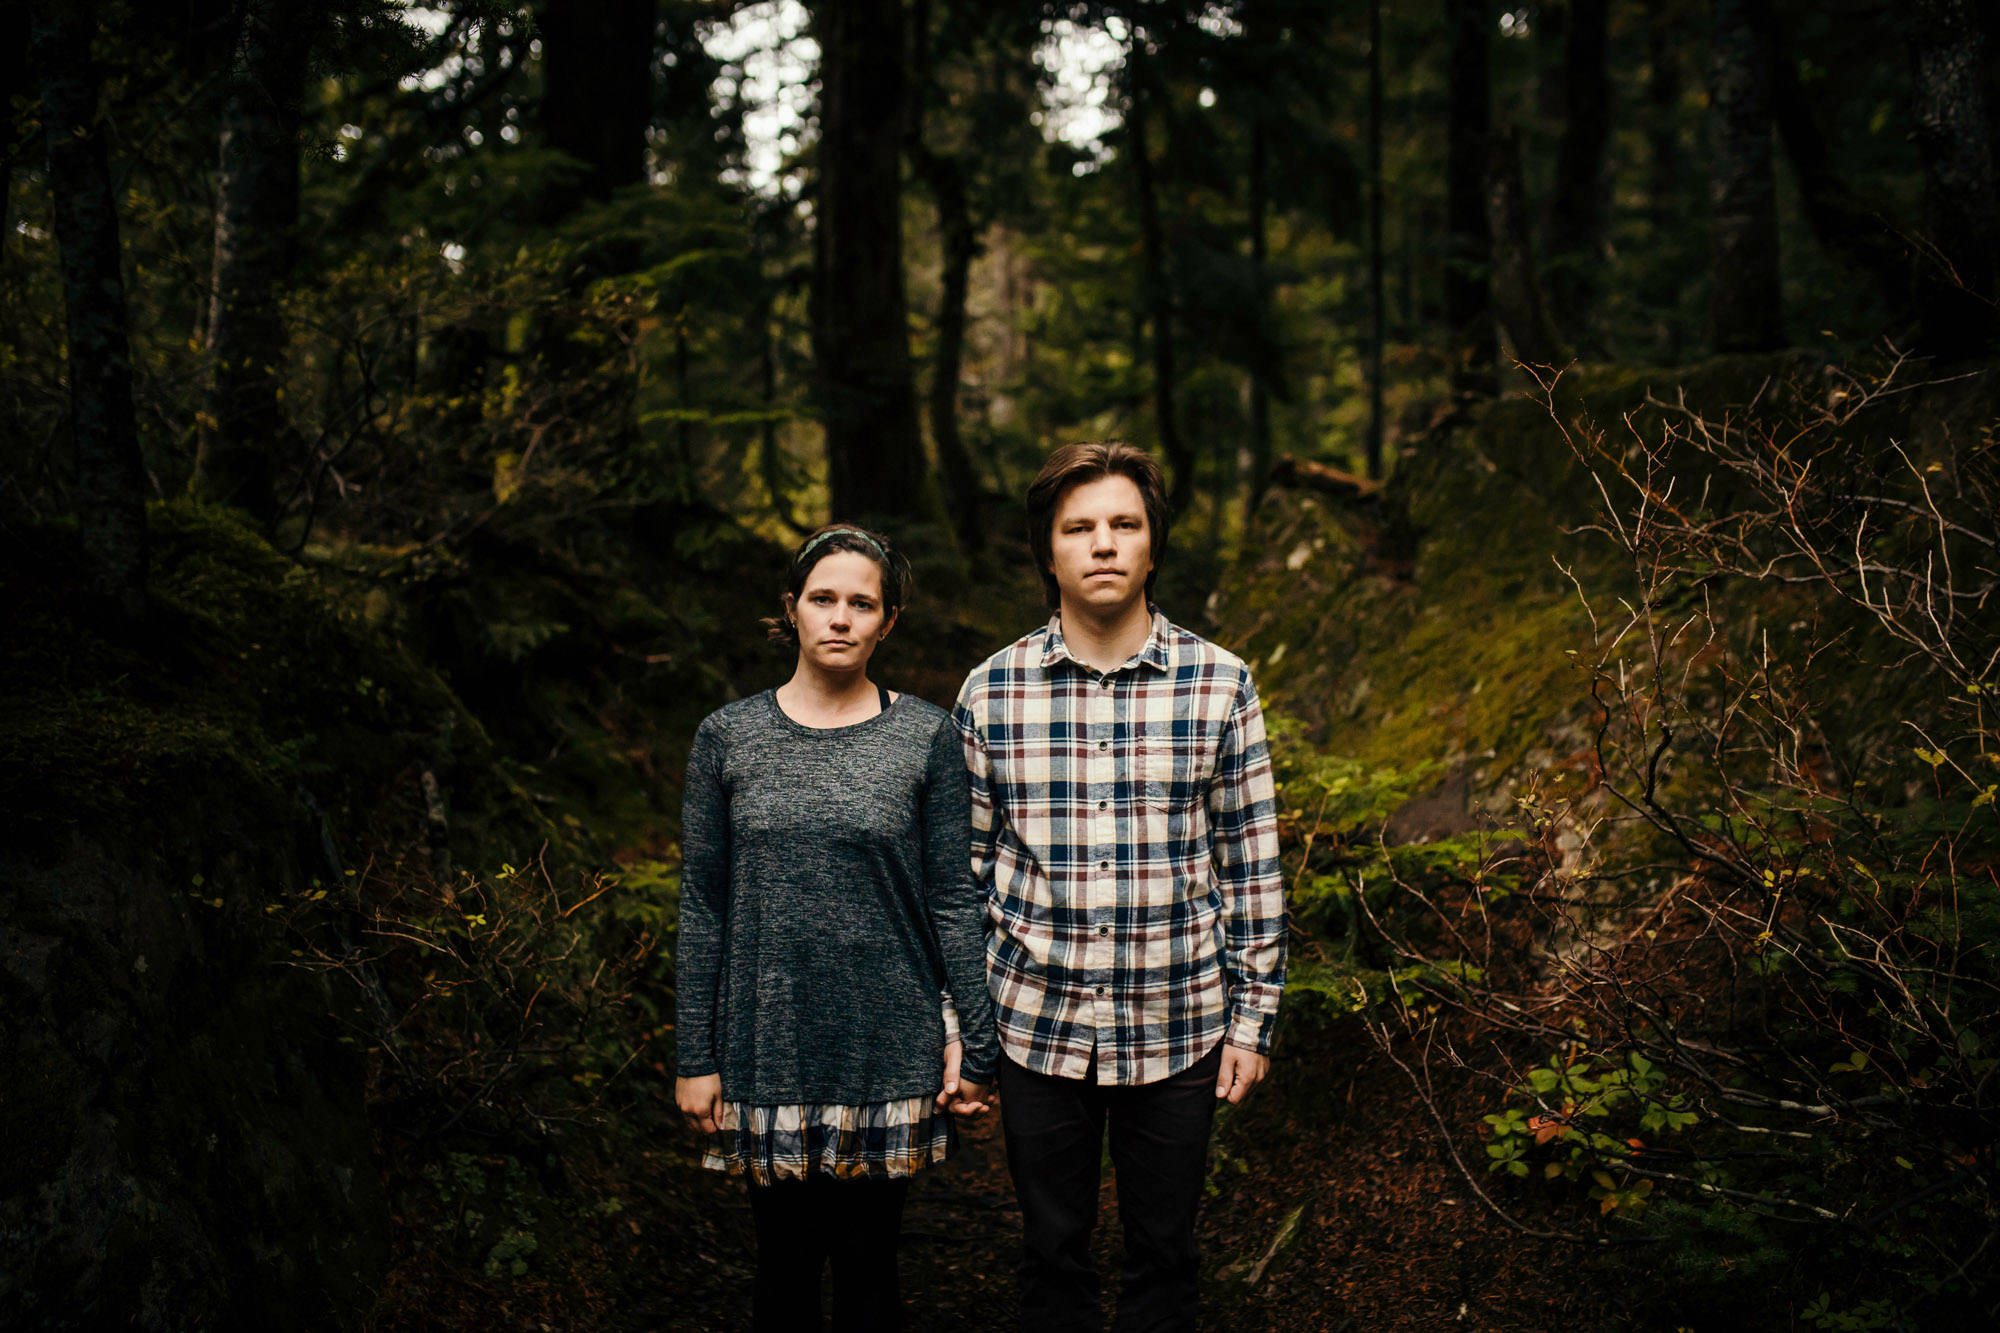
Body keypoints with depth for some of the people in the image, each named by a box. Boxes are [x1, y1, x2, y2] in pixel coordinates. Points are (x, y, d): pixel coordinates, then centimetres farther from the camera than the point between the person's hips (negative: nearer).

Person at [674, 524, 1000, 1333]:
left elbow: (955, 901, 0)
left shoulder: (926, 738, 0)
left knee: (868, 1260, 10)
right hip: (767, 1047, 1)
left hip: (887, 1052, -1)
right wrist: (695, 1057, 1)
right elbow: (702, 907, 3)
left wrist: (973, 1045, -3)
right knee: (786, 1260, 11)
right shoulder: (729, 738, 2)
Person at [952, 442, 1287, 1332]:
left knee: (1164, 1255, 13)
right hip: (1037, 1026, 1)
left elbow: (1252, 863, 1)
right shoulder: (990, 691, -3)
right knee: (1052, 1253, 14)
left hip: (1176, 1027, 0)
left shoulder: (1219, 684, -4)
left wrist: (1252, 1015, 0)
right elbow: (965, 866, 4)